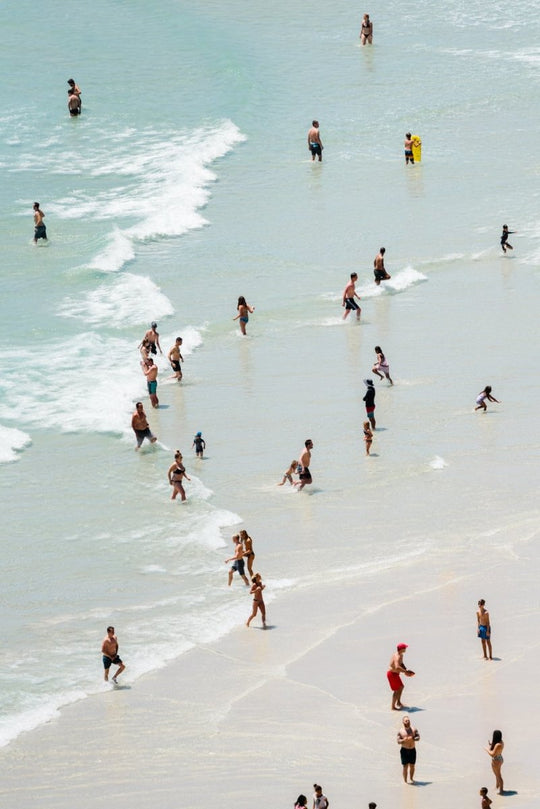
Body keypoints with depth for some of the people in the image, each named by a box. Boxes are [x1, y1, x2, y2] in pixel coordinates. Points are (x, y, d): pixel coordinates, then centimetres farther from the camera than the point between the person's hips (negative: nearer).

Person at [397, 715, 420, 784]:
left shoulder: (414, 729, 0)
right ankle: (405, 781, 2)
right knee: (405, 766, -6)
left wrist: (412, 738, -25)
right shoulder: (400, 731, -4)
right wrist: (403, 740, -28)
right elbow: (398, 741, -8)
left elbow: (418, 737, -7)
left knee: (412, 766, 11)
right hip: (404, 750, -3)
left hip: (412, 750, 3)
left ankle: (411, 779, 30)